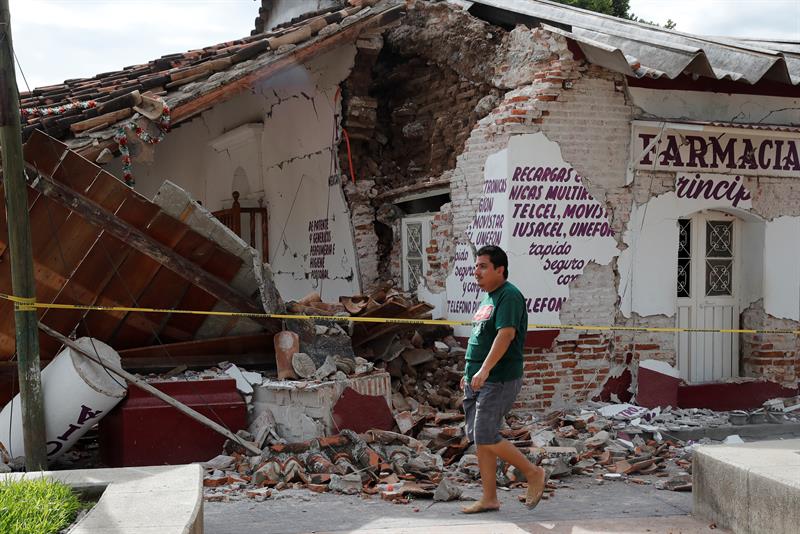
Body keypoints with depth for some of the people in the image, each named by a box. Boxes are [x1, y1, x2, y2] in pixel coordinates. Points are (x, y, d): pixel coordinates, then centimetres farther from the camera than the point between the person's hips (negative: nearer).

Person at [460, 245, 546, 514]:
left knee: (485, 437, -12)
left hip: (499, 380, -10)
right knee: (477, 438, 9)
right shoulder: (488, 299, 17)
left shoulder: (509, 296, -13)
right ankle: (489, 498, 16)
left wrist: (484, 370, -31)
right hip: (477, 379, 10)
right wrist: (470, 372, 23)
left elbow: (506, 334, -24)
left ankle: (533, 473, 6)